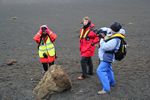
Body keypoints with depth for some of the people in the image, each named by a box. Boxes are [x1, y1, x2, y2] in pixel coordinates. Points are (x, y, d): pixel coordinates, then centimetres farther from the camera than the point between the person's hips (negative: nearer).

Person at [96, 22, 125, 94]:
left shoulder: (115, 40, -28)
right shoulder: (112, 35, 0)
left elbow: (104, 47, -29)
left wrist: (102, 40, -15)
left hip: (106, 57, -10)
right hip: (106, 57, 10)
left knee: (100, 71, -16)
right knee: (108, 69, 26)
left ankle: (106, 89, -16)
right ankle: (112, 82, 46)